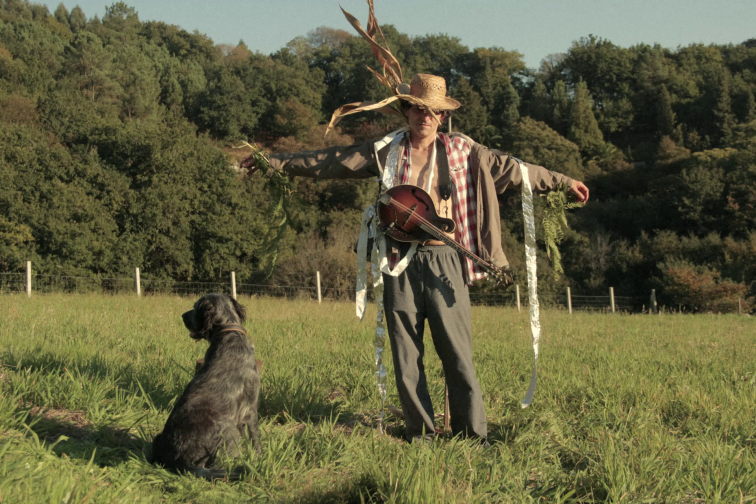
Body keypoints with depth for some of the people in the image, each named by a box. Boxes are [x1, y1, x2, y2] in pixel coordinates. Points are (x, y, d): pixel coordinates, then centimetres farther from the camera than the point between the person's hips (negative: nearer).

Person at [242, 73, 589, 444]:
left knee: (457, 352, -3)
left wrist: (563, 182, 16)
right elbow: (327, 162, 11)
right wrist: (273, 161, 9)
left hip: (444, 260, -1)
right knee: (406, 355, 4)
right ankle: (419, 433, 14)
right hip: (400, 263, 1)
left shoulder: (460, 150, 9)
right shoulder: (384, 152, 9)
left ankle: (472, 434, 4)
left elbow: (509, 168, 14)